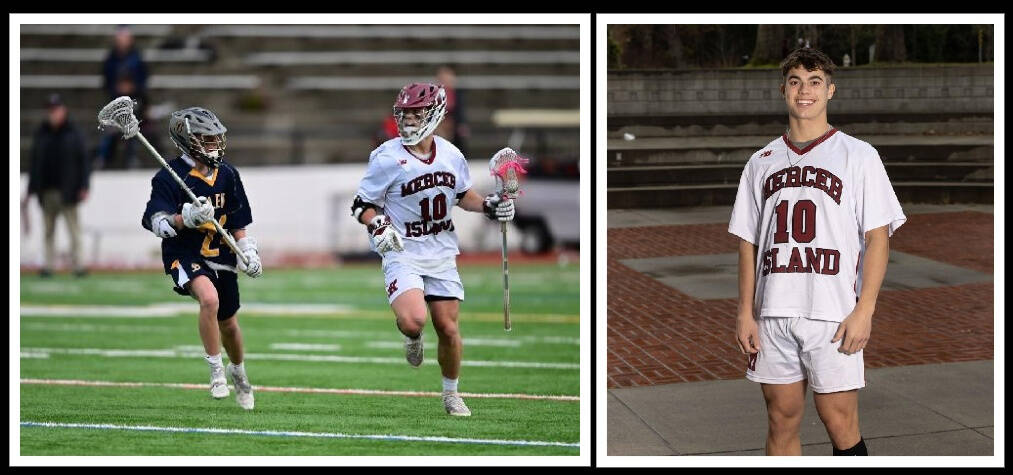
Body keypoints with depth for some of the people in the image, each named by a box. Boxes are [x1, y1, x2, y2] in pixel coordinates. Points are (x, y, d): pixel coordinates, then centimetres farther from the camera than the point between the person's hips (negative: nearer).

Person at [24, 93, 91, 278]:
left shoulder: (74, 133, 2)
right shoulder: (40, 134, 11)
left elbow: (83, 161, 1)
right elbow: (34, 164, 14)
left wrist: (84, 187, -7)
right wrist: (30, 191, 10)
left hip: (67, 191, -3)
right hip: (46, 191, 3)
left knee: (73, 229, -5)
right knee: (48, 231, 5)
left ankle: (77, 265, -5)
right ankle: (47, 265, 7)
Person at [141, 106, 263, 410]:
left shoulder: (227, 175, 5)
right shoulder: (169, 177, -12)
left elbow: (237, 222, 15)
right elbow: (156, 222, -18)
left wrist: (248, 251, 4)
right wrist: (184, 219, -35)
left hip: (220, 257, 5)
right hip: (184, 255, -5)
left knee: (229, 325, 15)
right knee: (210, 298, -33)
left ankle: (238, 371, 46)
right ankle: (216, 371, -19)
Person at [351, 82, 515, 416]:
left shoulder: (451, 155, 2)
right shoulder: (387, 158, -12)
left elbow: (463, 195, 20)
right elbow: (361, 204, -5)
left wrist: (489, 206, 2)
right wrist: (376, 224, -24)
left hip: (441, 255, 4)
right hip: (403, 254, -4)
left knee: (448, 329, 5)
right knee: (414, 320, -27)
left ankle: (451, 393, 27)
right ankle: (412, 336, 12)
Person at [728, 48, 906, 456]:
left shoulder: (858, 155, 2)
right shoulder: (762, 162, 14)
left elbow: (878, 237, -2)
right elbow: (748, 242, 15)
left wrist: (864, 311, -11)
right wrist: (745, 312, 5)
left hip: (834, 315, -4)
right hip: (773, 313, 4)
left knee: (839, 422, -6)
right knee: (781, 420, 6)